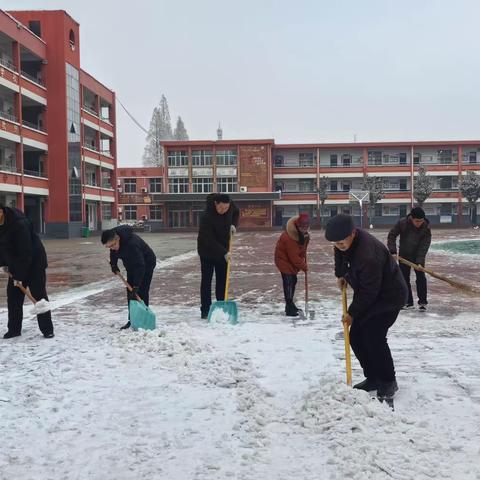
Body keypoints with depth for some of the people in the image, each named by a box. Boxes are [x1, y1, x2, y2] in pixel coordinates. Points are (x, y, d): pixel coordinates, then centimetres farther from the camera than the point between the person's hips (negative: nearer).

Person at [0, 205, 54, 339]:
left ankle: (47, 329, 1)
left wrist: (19, 276, -26)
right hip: (15, 265, 8)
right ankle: (14, 329, 16)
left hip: (34, 263, -8)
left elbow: (25, 253, -29)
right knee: (13, 296, 7)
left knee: (39, 295, -6)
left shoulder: (19, 224, -31)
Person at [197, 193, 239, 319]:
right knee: (206, 280, -1)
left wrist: (233, 225, -4)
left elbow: (236, 213, 14)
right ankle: (205, 310, 4)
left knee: (222, 280, 7)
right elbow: (209, 240, -29)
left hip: (223, 250, 5)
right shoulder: (206, 217, -29)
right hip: (207, 251, -5)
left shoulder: (230, 205, -12)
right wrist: (224, 253, -33)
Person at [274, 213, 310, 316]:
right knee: (289, 282, -13)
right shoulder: (289, 237, -34)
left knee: (293, 281, 16)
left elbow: (303, 249, 8)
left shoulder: (304, 234, -6)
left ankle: (290, 305, 31)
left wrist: (303, 263, -1)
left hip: (293, 261, 9)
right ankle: (289, 309, -9)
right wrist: (304, 266, -17)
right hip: (284, 260, -9)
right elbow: (294, 256, -28)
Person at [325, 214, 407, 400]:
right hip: (369, 294, 9)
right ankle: (372, 378, 17)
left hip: (389, 295, -9)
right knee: (356, 336, 4)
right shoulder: (345, 241, -9)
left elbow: (368, 292, -28)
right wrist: (341, 275, 8)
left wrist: (352, 312, -17)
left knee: (374, 336, -19)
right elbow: (340, 255, 19)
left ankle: (388, 382, -1)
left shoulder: (368, 254, -37)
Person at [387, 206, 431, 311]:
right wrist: (393, 251, -18)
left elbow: (424, 246, -23)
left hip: (418, 256, -2)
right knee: (404, 278, 5)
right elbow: (391, 236, -10)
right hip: (404, 255, 2)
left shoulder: (426, 228, -21)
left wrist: (419, 262, -30)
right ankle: (408, 302, 14)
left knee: (421, 278, -6)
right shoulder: (402, 223, -20)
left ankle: (423, 302, 3)